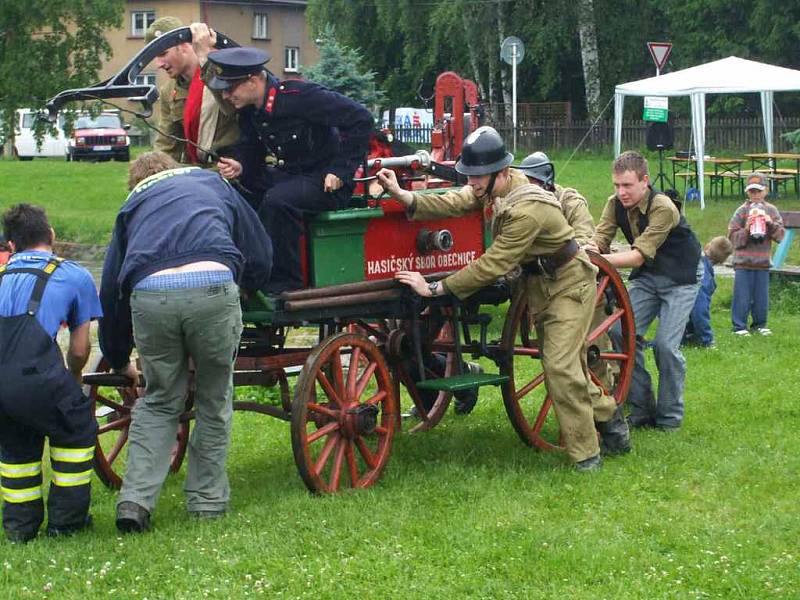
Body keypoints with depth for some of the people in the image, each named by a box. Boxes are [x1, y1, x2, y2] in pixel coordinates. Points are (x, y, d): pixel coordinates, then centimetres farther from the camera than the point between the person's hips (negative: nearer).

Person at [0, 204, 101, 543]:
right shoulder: (74, 276, 17)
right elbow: (79, 351, 18)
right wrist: (73, 377, 41)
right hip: (35, 377, -3)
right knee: (76, 430, 25)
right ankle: (66, 520, 27)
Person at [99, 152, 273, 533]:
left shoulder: (133, 204, 33)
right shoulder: (213, 183, 33)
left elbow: (111, 286, 33)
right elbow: (260, 256, 32)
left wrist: (119, 361, 42)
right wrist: (243, 288, 52)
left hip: (149, 294, 1)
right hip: (213, 286, -1)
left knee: (159, 401, 18)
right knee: (214, 399, 18)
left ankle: (136, 499, 6)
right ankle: (207, 500, 21)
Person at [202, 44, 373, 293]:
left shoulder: (300, 96, -22)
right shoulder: (249, 110, 1)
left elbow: (360, 119, -20)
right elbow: (249, 148, 12)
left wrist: (340, 171, -19)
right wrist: (239, 166, -14)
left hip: (324, 182, -9)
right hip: (287, 176, 9)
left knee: (277, 200, -33)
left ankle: (284, 283, -24)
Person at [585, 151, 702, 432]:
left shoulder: (663, 208, -29)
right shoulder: (615, 204, -9)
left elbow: (639, 256, -35)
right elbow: (601, 237, -17)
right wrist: (590, 247, -42)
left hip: (680, 277, -6)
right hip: (646, 276, 6)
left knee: (665, 344, -15)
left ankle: (670, 416, 4)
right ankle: (641, 408, 3)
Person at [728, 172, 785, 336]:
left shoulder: (771, 210, 5)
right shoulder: (742, 211, -2)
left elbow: (780, 234, 3)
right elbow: (732, 236, -3)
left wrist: (771, 224, -14)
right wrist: (746, 229, -18)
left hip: (763, 262, 3)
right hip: (743, 261, -2)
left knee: (762, 296, 9)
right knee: (742, 296, -1)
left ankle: (759, 324, 23)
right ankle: (739, 326, 8)